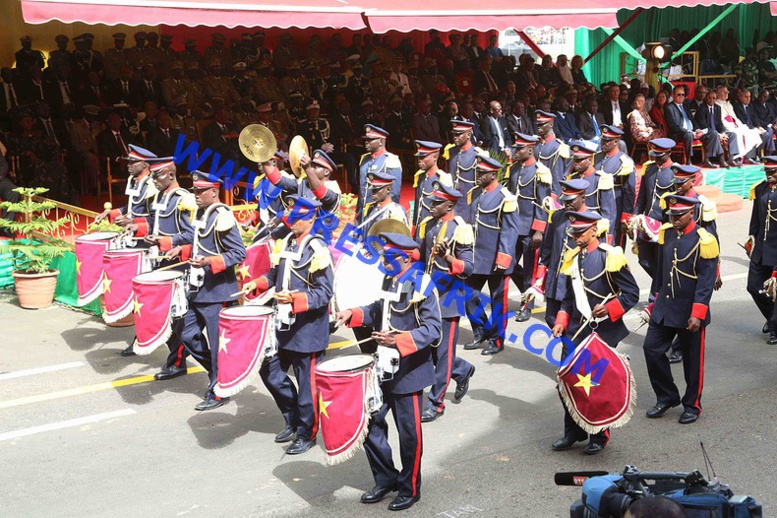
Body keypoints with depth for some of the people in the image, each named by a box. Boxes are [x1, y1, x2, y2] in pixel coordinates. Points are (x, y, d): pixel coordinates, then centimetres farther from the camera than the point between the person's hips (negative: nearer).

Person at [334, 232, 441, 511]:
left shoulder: (422, 286, -16)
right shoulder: (390, 281, 7)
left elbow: (433, 329, -22)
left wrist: (398, 341, -33)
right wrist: (353, 314, 3)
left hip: (408, 370, -7)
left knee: (408, 433, 5)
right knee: (370, 422, 11)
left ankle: (409, 489, 24)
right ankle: (386, 479, 29)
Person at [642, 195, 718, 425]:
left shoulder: (704, 241, -14)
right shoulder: (666, 233, 3)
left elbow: (706, 282, -16)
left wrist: (697, 315, -19)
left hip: (690, 312, -5)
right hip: (664, 307, 5)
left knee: (692, 359, 7)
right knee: (652, 349, 2)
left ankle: (692, 405, 24)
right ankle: (667, 397, 19)